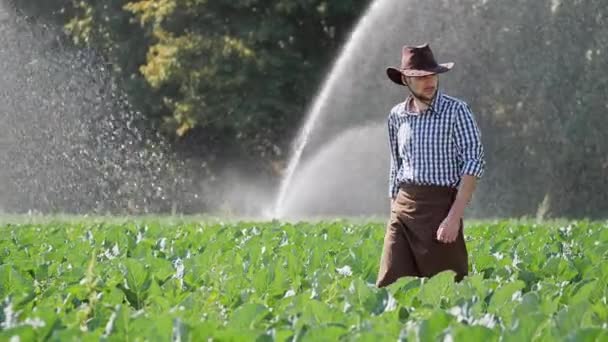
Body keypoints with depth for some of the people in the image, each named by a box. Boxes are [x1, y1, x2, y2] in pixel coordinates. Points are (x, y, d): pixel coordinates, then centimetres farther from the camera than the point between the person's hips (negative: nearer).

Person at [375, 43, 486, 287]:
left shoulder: (456, 111, -4)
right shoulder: (397, 116, 12)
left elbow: (474, 163, -10)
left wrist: (454, 216, -17)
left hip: (440, 206, -5)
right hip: (402, 209, 5)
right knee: (389, 287, -2)